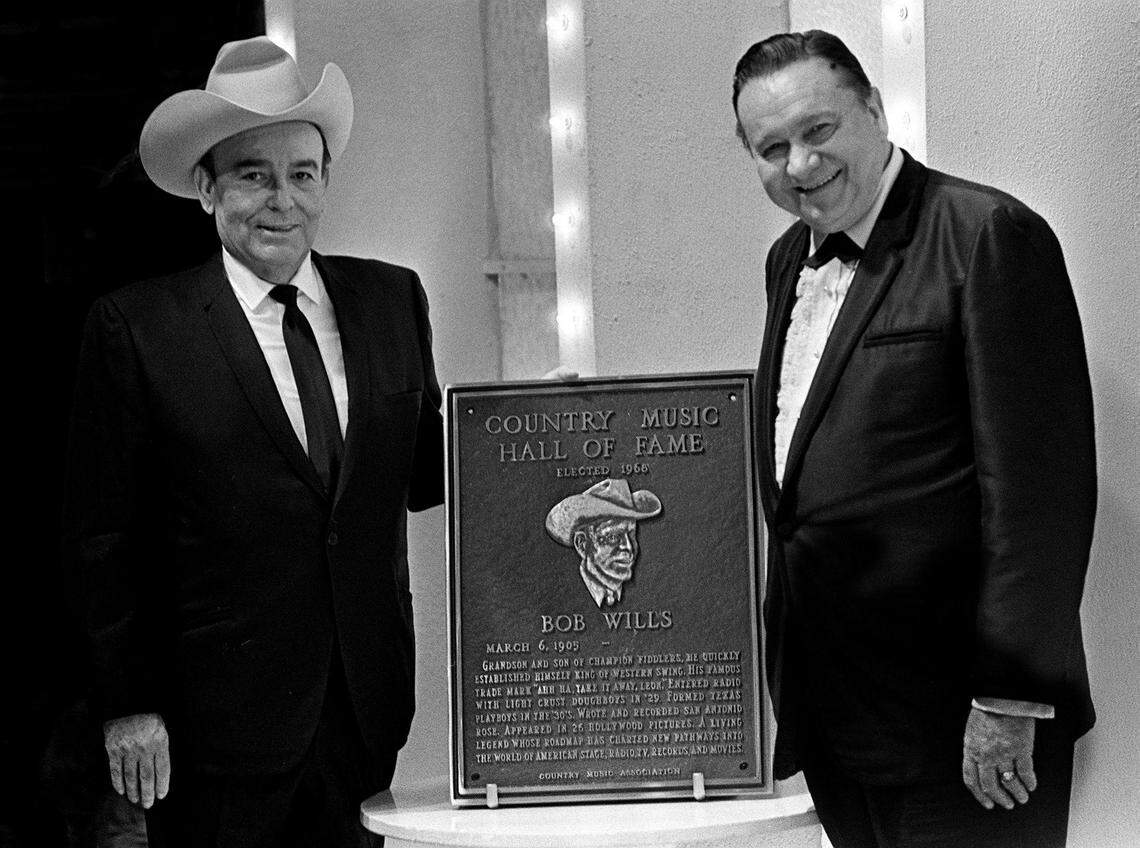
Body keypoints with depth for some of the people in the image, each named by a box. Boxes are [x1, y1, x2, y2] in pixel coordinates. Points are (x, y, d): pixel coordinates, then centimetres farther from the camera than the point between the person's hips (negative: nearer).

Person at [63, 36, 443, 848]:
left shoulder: (392, 298, 7)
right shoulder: (136, 327, -5)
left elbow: (426, 477, 10)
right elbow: (105, 538, -4)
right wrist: (129, 705, -7)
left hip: (370, 705, 4)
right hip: (222, 720, -3)